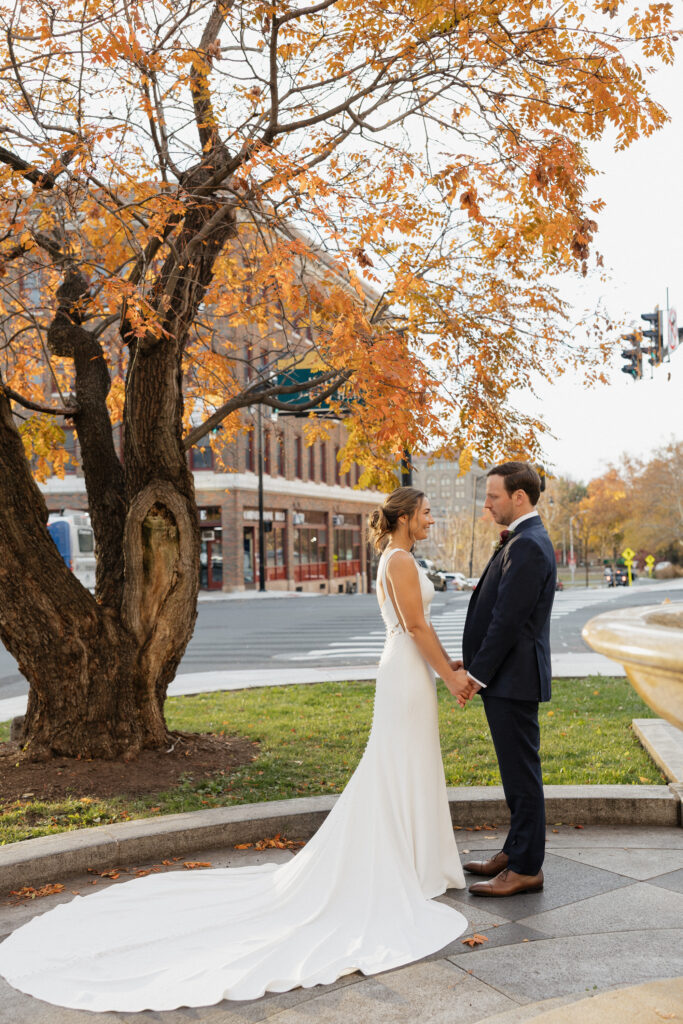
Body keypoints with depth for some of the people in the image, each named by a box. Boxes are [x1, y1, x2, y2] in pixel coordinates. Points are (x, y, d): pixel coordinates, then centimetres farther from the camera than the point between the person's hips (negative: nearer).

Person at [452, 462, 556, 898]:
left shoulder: (527, 546, -19)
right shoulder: (523, 540, 14)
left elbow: (508, 620, -22)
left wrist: (477, 674, -16)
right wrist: (473, 662, 14)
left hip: (513, 678, -10)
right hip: (506, 675, 10)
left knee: (522, 773, -1)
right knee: (518, 772, 17)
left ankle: (526, 869, 9)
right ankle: (516, 852, 29)